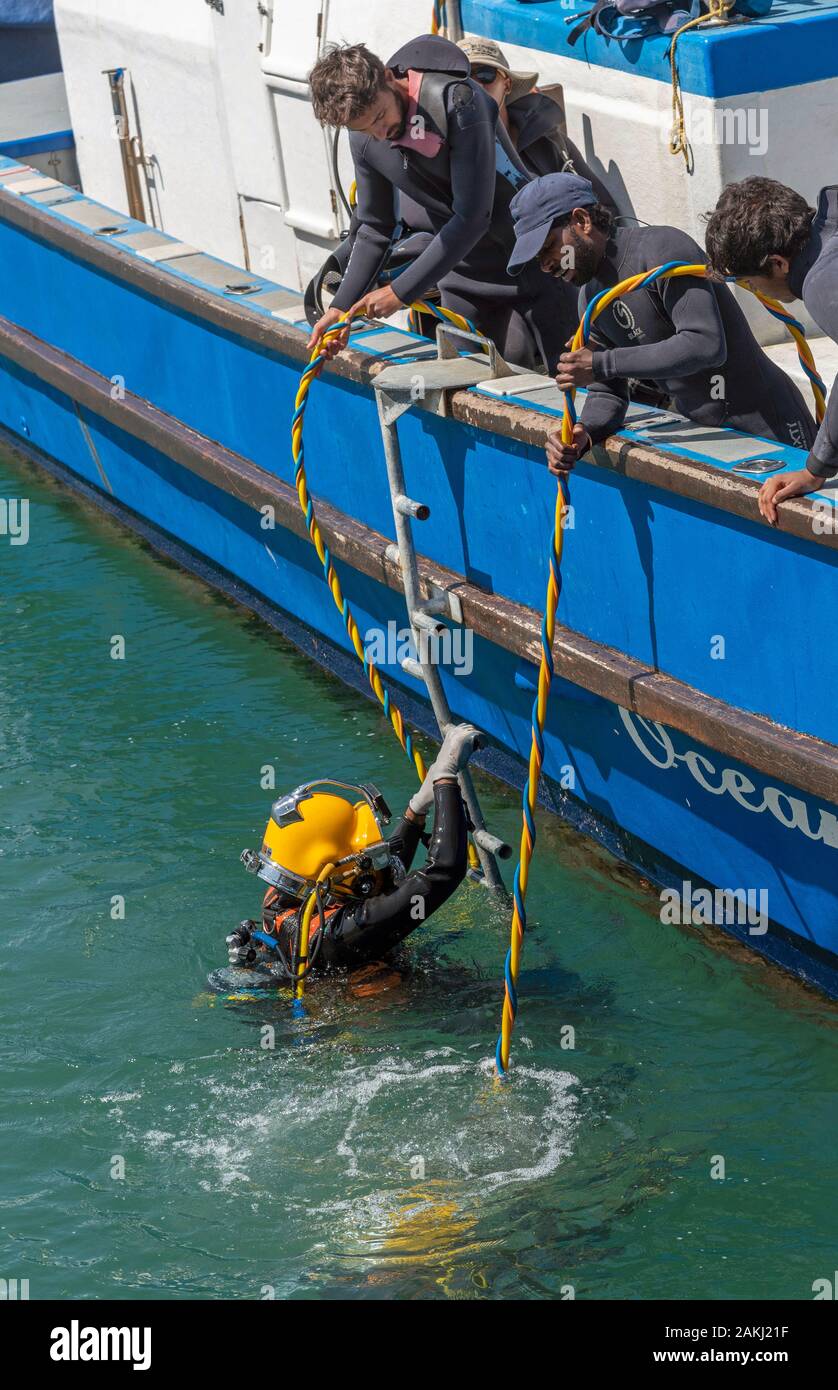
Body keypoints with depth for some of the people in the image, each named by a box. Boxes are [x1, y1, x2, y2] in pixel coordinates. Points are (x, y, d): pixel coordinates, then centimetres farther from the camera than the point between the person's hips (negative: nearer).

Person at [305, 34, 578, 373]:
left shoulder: (456, 101, -27)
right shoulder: (364, 141, -5)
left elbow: (472, 217, -27)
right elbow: (374, 228, 10)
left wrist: (402, 291, -23)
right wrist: (341, 306, 1)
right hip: (464, 273, 5)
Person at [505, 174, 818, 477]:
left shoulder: (663, 249, -21)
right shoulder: (592, 298, 6)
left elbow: (706, 344, -32)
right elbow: (607, 392, 8)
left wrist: (602, 364, -31)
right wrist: (584, 433, -16)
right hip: (706, 433, 8)